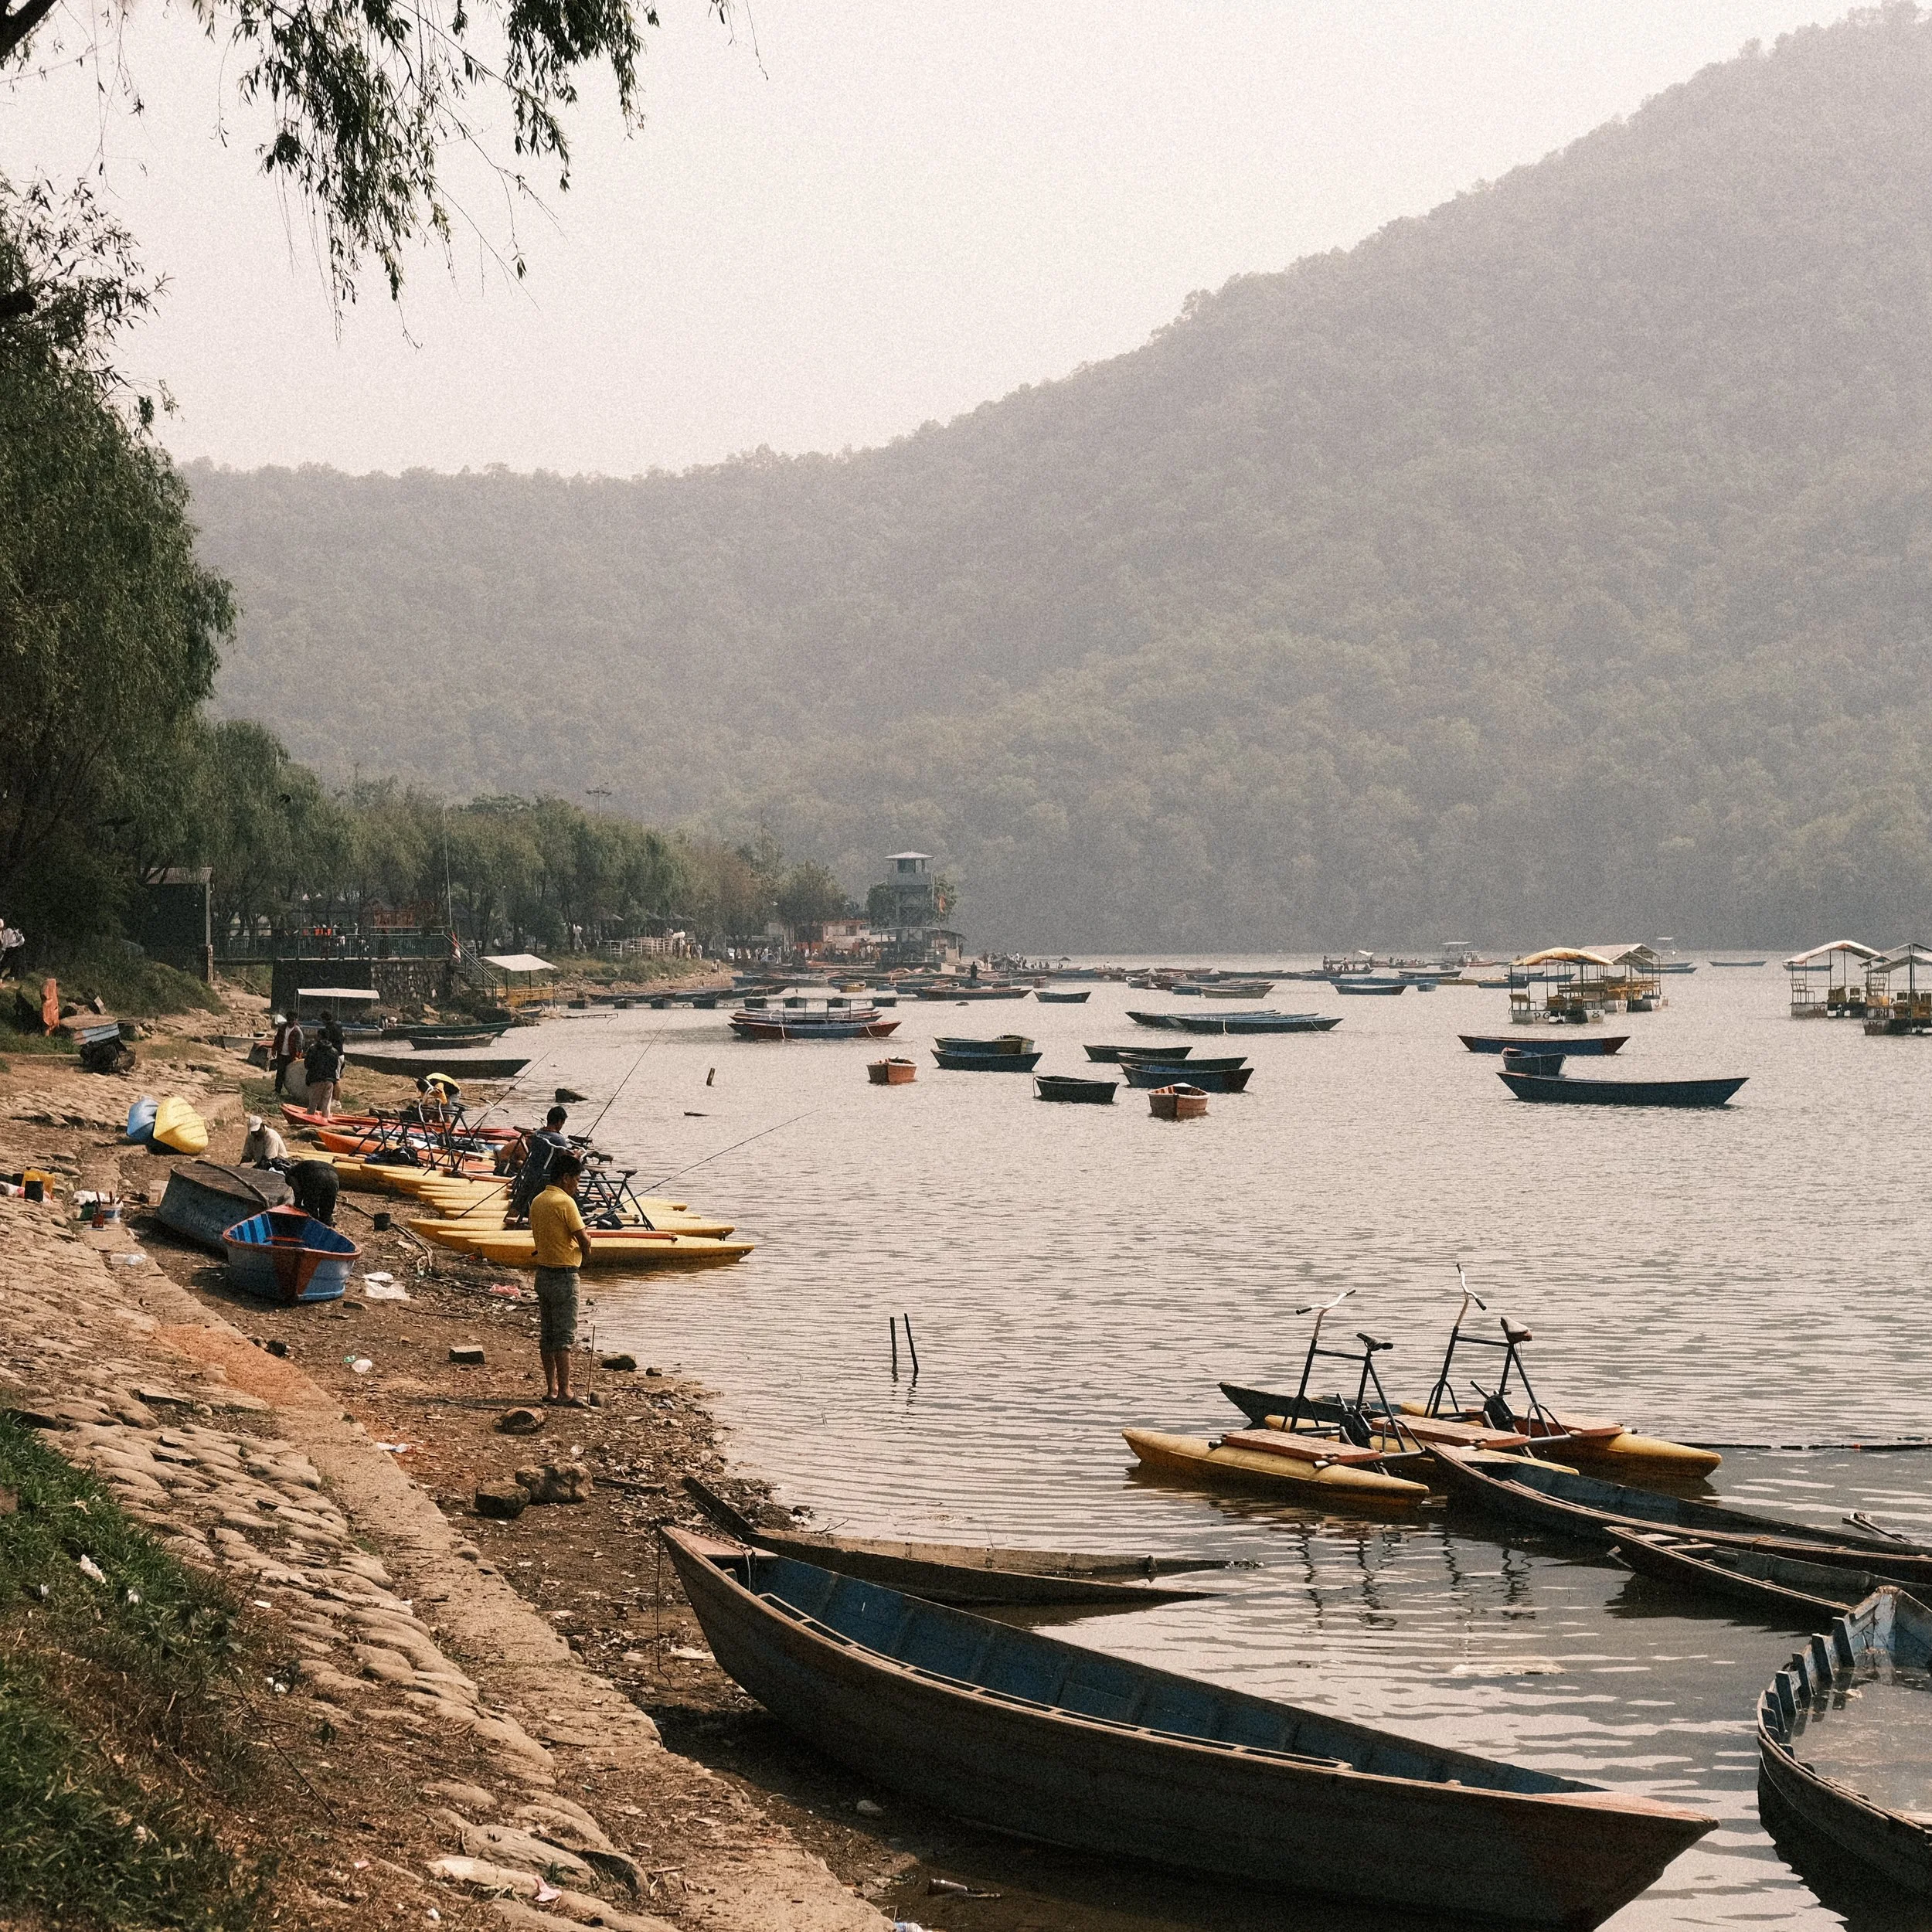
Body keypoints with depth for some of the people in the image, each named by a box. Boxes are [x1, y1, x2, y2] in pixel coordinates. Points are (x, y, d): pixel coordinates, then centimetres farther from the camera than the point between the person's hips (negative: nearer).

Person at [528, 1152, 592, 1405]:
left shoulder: (537, 1201, 10)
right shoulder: (565, 1202, -16)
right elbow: (584, 1239, -17)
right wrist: (586, 1255, 5)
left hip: (543, 1272, 8)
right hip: (564, 1275, -8)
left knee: (547, 1334, 12)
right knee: (565, 1336, -6)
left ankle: (551, 1389, 17)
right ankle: (564, 1392, -8)